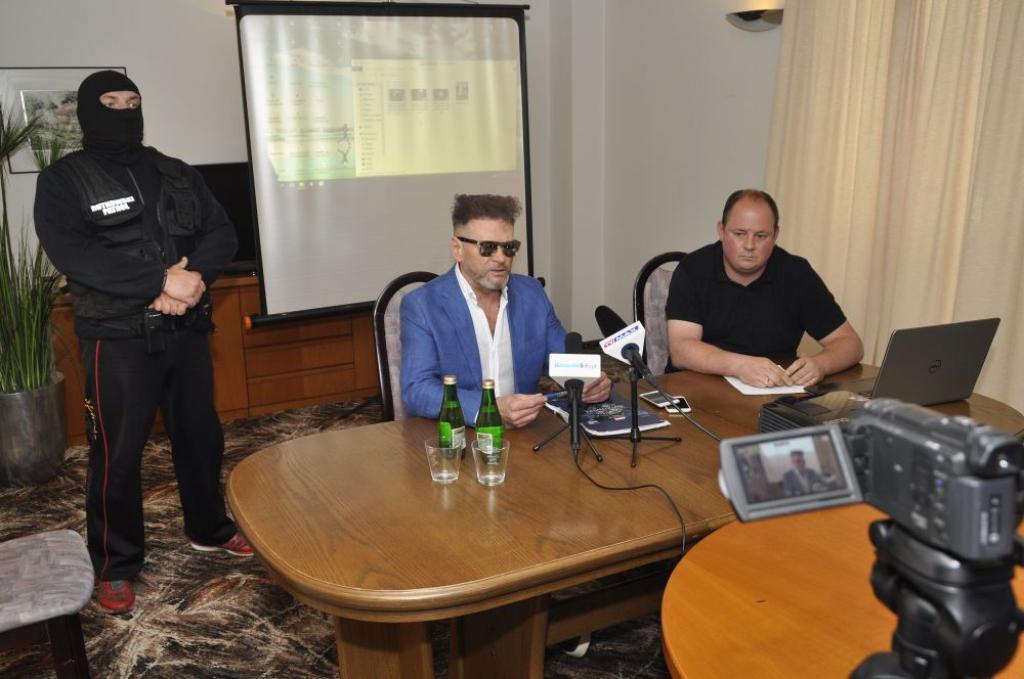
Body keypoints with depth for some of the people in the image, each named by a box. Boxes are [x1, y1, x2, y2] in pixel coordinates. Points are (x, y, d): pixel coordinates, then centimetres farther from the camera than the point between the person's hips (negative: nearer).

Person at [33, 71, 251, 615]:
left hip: (186, 331, 5)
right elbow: (74, 254, -17)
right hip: (117, 340, -4)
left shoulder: (176, 174, 12)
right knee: (117, 453, 1)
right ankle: (116, 566, 17)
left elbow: (221, 234, 4)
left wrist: (193, 277, -17)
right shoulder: (63, 180, -2)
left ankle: (208, 529, 34)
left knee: (201, 436, 14)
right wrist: (161, 280, -24)